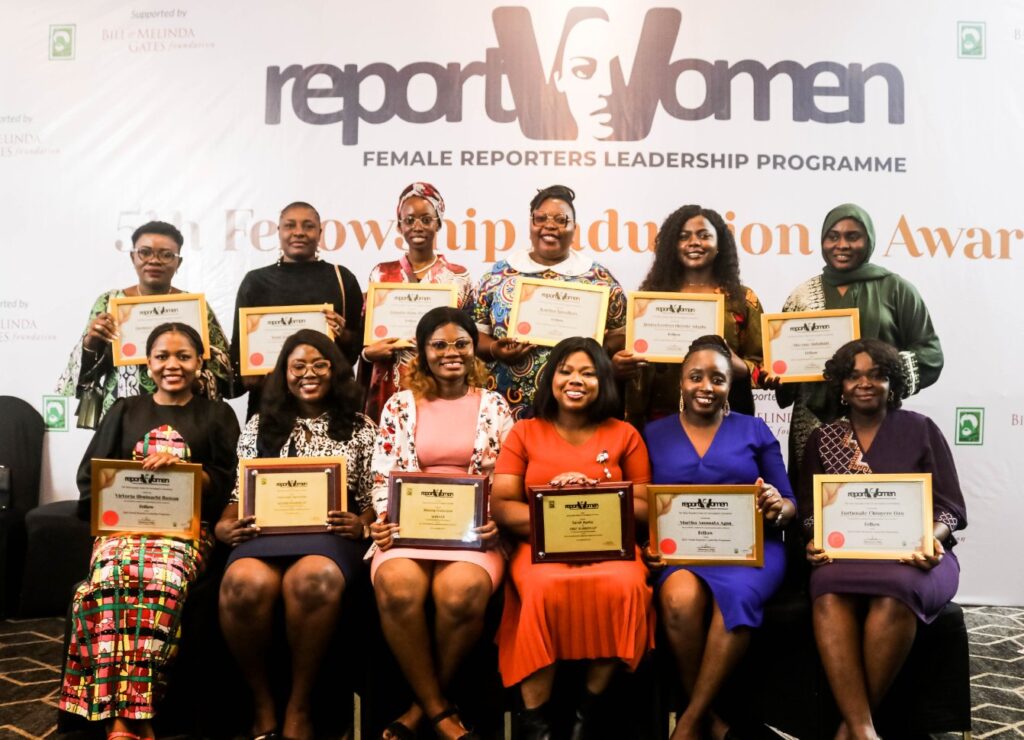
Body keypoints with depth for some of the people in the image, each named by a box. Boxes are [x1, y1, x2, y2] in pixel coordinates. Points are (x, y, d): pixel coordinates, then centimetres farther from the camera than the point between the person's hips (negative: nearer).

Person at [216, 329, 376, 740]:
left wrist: (361, 525, -11)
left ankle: (298, 705, -19)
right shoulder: (259, 425, 19)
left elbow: (373, 499, 10)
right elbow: (239, 493, 16)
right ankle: (262, 701, -12)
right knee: (243, 585, -35)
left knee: (311, 582, -39)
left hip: (329, 534, -1)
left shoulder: (359, 428, 15)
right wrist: (225, 527, -4)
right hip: (265, 532, 2)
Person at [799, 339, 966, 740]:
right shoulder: (822, 439, 13)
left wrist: (930, 540, -17)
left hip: (913, 555, -1)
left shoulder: (920, 429, 7)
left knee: (894, 592, -37)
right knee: (828, 593, -35)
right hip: (846, 554, 2)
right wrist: (817, 541, -11)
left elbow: (950, 506, 4)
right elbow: (809, 511, 11)